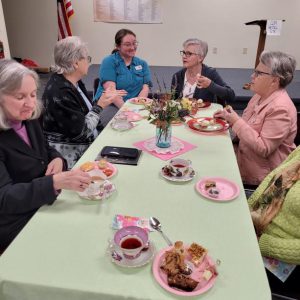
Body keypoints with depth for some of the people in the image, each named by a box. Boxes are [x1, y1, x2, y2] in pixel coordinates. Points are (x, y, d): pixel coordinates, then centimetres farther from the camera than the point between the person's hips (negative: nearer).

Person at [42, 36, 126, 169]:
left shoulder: (74, 82, 5)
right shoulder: (59, 92, -23)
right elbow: (79, 132, -22)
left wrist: (106, 99, 7)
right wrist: (99, 106, -14)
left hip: (89, 144, 9)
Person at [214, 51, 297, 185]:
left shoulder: (280, 108, -23)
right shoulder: (260, 96, 5)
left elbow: (264, 149, -26)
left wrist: (236, 121, -25)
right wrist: (229, 117, -2)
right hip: (244, 155, 8)